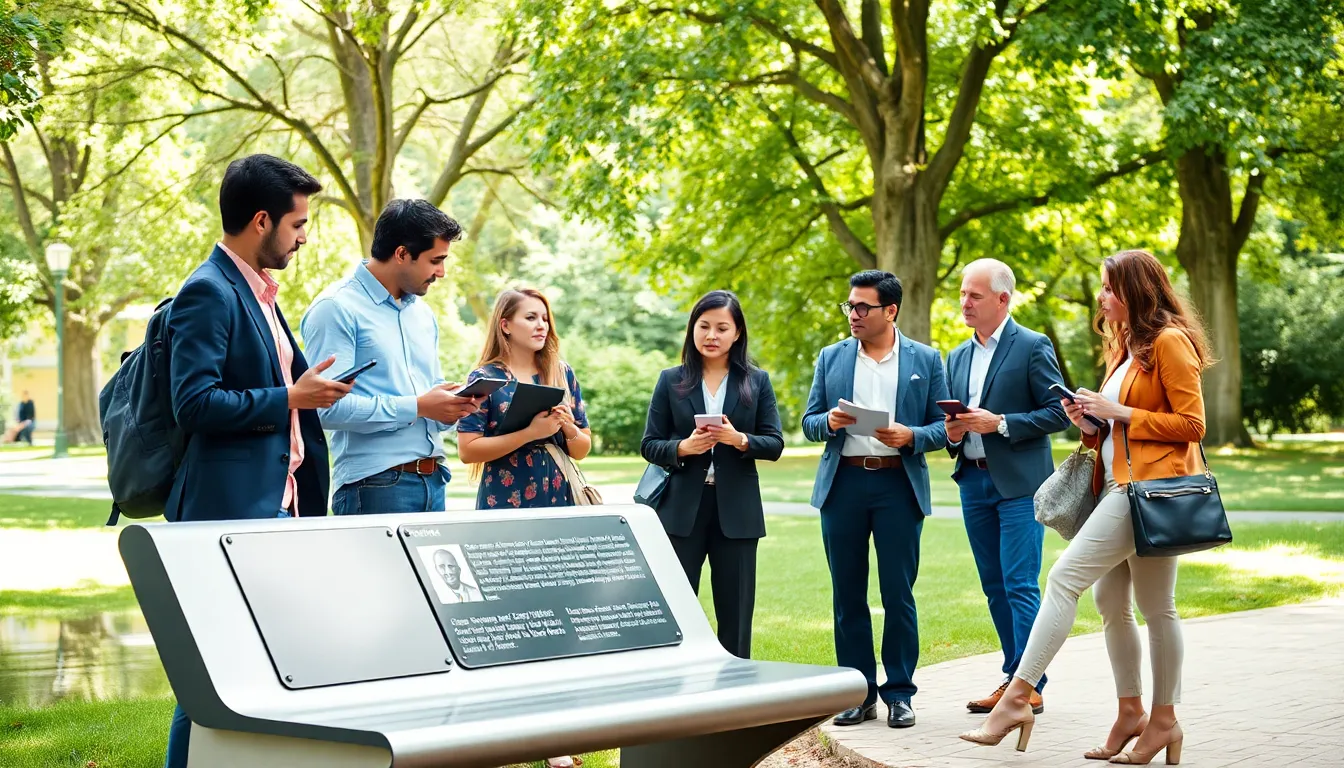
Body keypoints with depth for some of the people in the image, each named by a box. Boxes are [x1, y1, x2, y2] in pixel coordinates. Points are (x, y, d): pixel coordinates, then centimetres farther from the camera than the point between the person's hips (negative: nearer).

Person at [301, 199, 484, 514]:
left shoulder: (423, 314, 19)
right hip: (375, 485, -7)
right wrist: (417, 407, -15)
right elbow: (329, 407, -18)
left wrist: (450, 409, 2)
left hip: (434, 481, 7)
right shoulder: (336, 308, -8)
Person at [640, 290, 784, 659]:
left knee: (736, 612, 5)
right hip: (682, 507, -1)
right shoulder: (671, 381, 6)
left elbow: (775, 444, 3)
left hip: (736, 509, 1)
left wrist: (740, 440, -17)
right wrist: (683, 447, -16)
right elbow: (649, 445, 4)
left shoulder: (757, 381, 7)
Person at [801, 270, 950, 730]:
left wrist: (911, 437, -15)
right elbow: (809, 423, 11)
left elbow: (943, 427, 4)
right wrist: (829, 423, -11)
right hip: (843, 482, 2)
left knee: (898, 594, 0)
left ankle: (899, 694, 10)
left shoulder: (925, 360, 6)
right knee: (847, 594, 5)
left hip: (898, 483, -2)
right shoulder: (831, 358, 11)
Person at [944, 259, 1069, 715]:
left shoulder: (1033, 347, -4)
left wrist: (1001, 423, -17)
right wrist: (952, 433, -1)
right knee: (995, 587, 9)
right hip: (974, 483, 7)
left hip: (1019, 483, -7)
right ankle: (1014, 678, 17)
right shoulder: (958, 357, 16)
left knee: (1020, 586, -9)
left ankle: (1030, 687, -7)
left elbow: (1059, 412, -8)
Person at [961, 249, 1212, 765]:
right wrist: (1092, 423, 6)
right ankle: (1132, 713, 21)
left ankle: (1017, 697, -15)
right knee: (1111, 602, 11)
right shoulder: (1126, 345, 21)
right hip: (1119, 485, 10)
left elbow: (1191, 425, -13)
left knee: (1065, 576, -15)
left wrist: (1119, 412, -14)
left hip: (1148, 485, -10)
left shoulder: (1169, 341, -8)